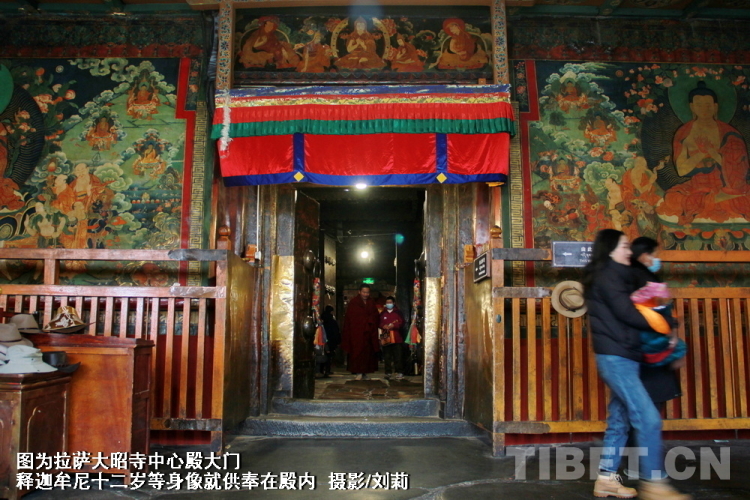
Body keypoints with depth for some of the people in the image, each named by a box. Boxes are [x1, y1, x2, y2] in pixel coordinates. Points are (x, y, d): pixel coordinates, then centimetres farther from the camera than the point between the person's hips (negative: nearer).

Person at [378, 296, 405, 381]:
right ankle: (388, 372, 11)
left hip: (396, 338, -2)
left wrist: (394, 326, -15)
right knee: (387, 356, 4)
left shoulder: (398, 313, 9)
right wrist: (383, 326, -10)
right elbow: (379, 323, 10)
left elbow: (401, 323, 0)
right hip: (386, 337, 2)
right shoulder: (382, 313, 15)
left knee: (398, 356, -5)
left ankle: (399, 373, -2)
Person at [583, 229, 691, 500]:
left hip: (619, 357, 9)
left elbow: (621, 314, 14)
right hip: (616, 357, -9)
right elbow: (627, 314, -14)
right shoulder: (608, 276, -8)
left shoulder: (610, 277, 21)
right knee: (648, 419, -10)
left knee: (619, 420, 10)